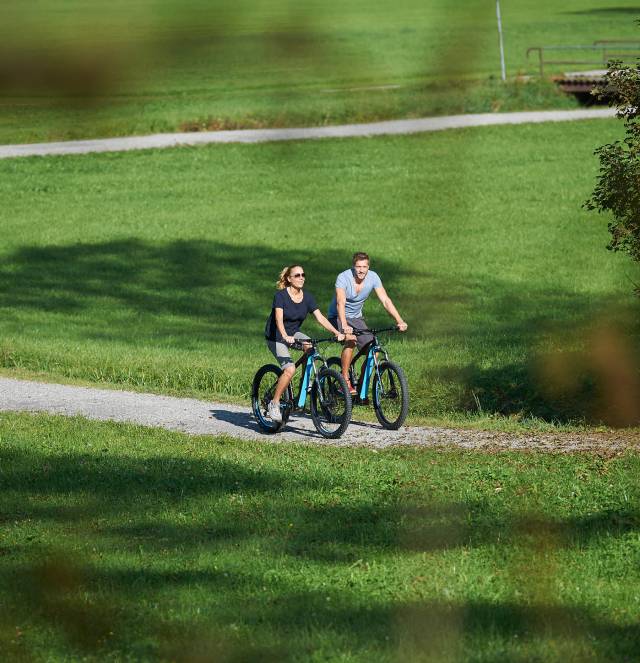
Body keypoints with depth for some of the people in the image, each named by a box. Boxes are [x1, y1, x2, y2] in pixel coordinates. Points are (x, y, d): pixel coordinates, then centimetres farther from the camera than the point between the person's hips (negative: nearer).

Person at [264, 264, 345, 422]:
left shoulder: (307, 297, -3)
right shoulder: (281, 295, -18)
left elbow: (320, 317, -9)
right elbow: (279, 319, -29)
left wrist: (336, 332, -22)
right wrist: (285, 336, -47)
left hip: (293, 333, 5)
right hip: (275, 336, -5)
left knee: (310, 346, -27)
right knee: (290, 369, -24)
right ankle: (274, 404, -10)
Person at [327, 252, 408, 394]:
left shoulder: (373, 277, -14)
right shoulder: (343, 278, -26)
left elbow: (385, 300, -16)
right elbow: (340, 303, -38)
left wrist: (400, 321, -28)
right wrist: (344, 326, -54)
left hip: (356, 318, 5)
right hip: (337, 317, -5)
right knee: (351, 340, -33)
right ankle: (345, 380, -24)